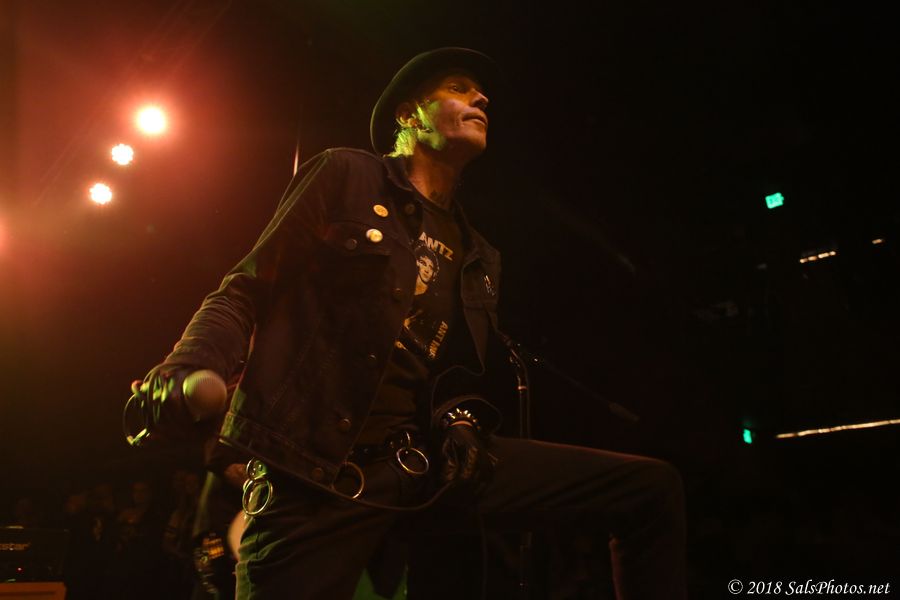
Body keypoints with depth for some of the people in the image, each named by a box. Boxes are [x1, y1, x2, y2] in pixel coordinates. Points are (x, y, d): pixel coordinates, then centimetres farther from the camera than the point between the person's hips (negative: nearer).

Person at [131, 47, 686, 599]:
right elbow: (247, 292, 2)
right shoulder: (346, 175, 5)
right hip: (317, 468, -4)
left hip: (429, 465, 5)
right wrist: (186, 369, -17)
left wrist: (465, 427, -2)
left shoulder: (480, 256, 20)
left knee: (652, 490, -1)